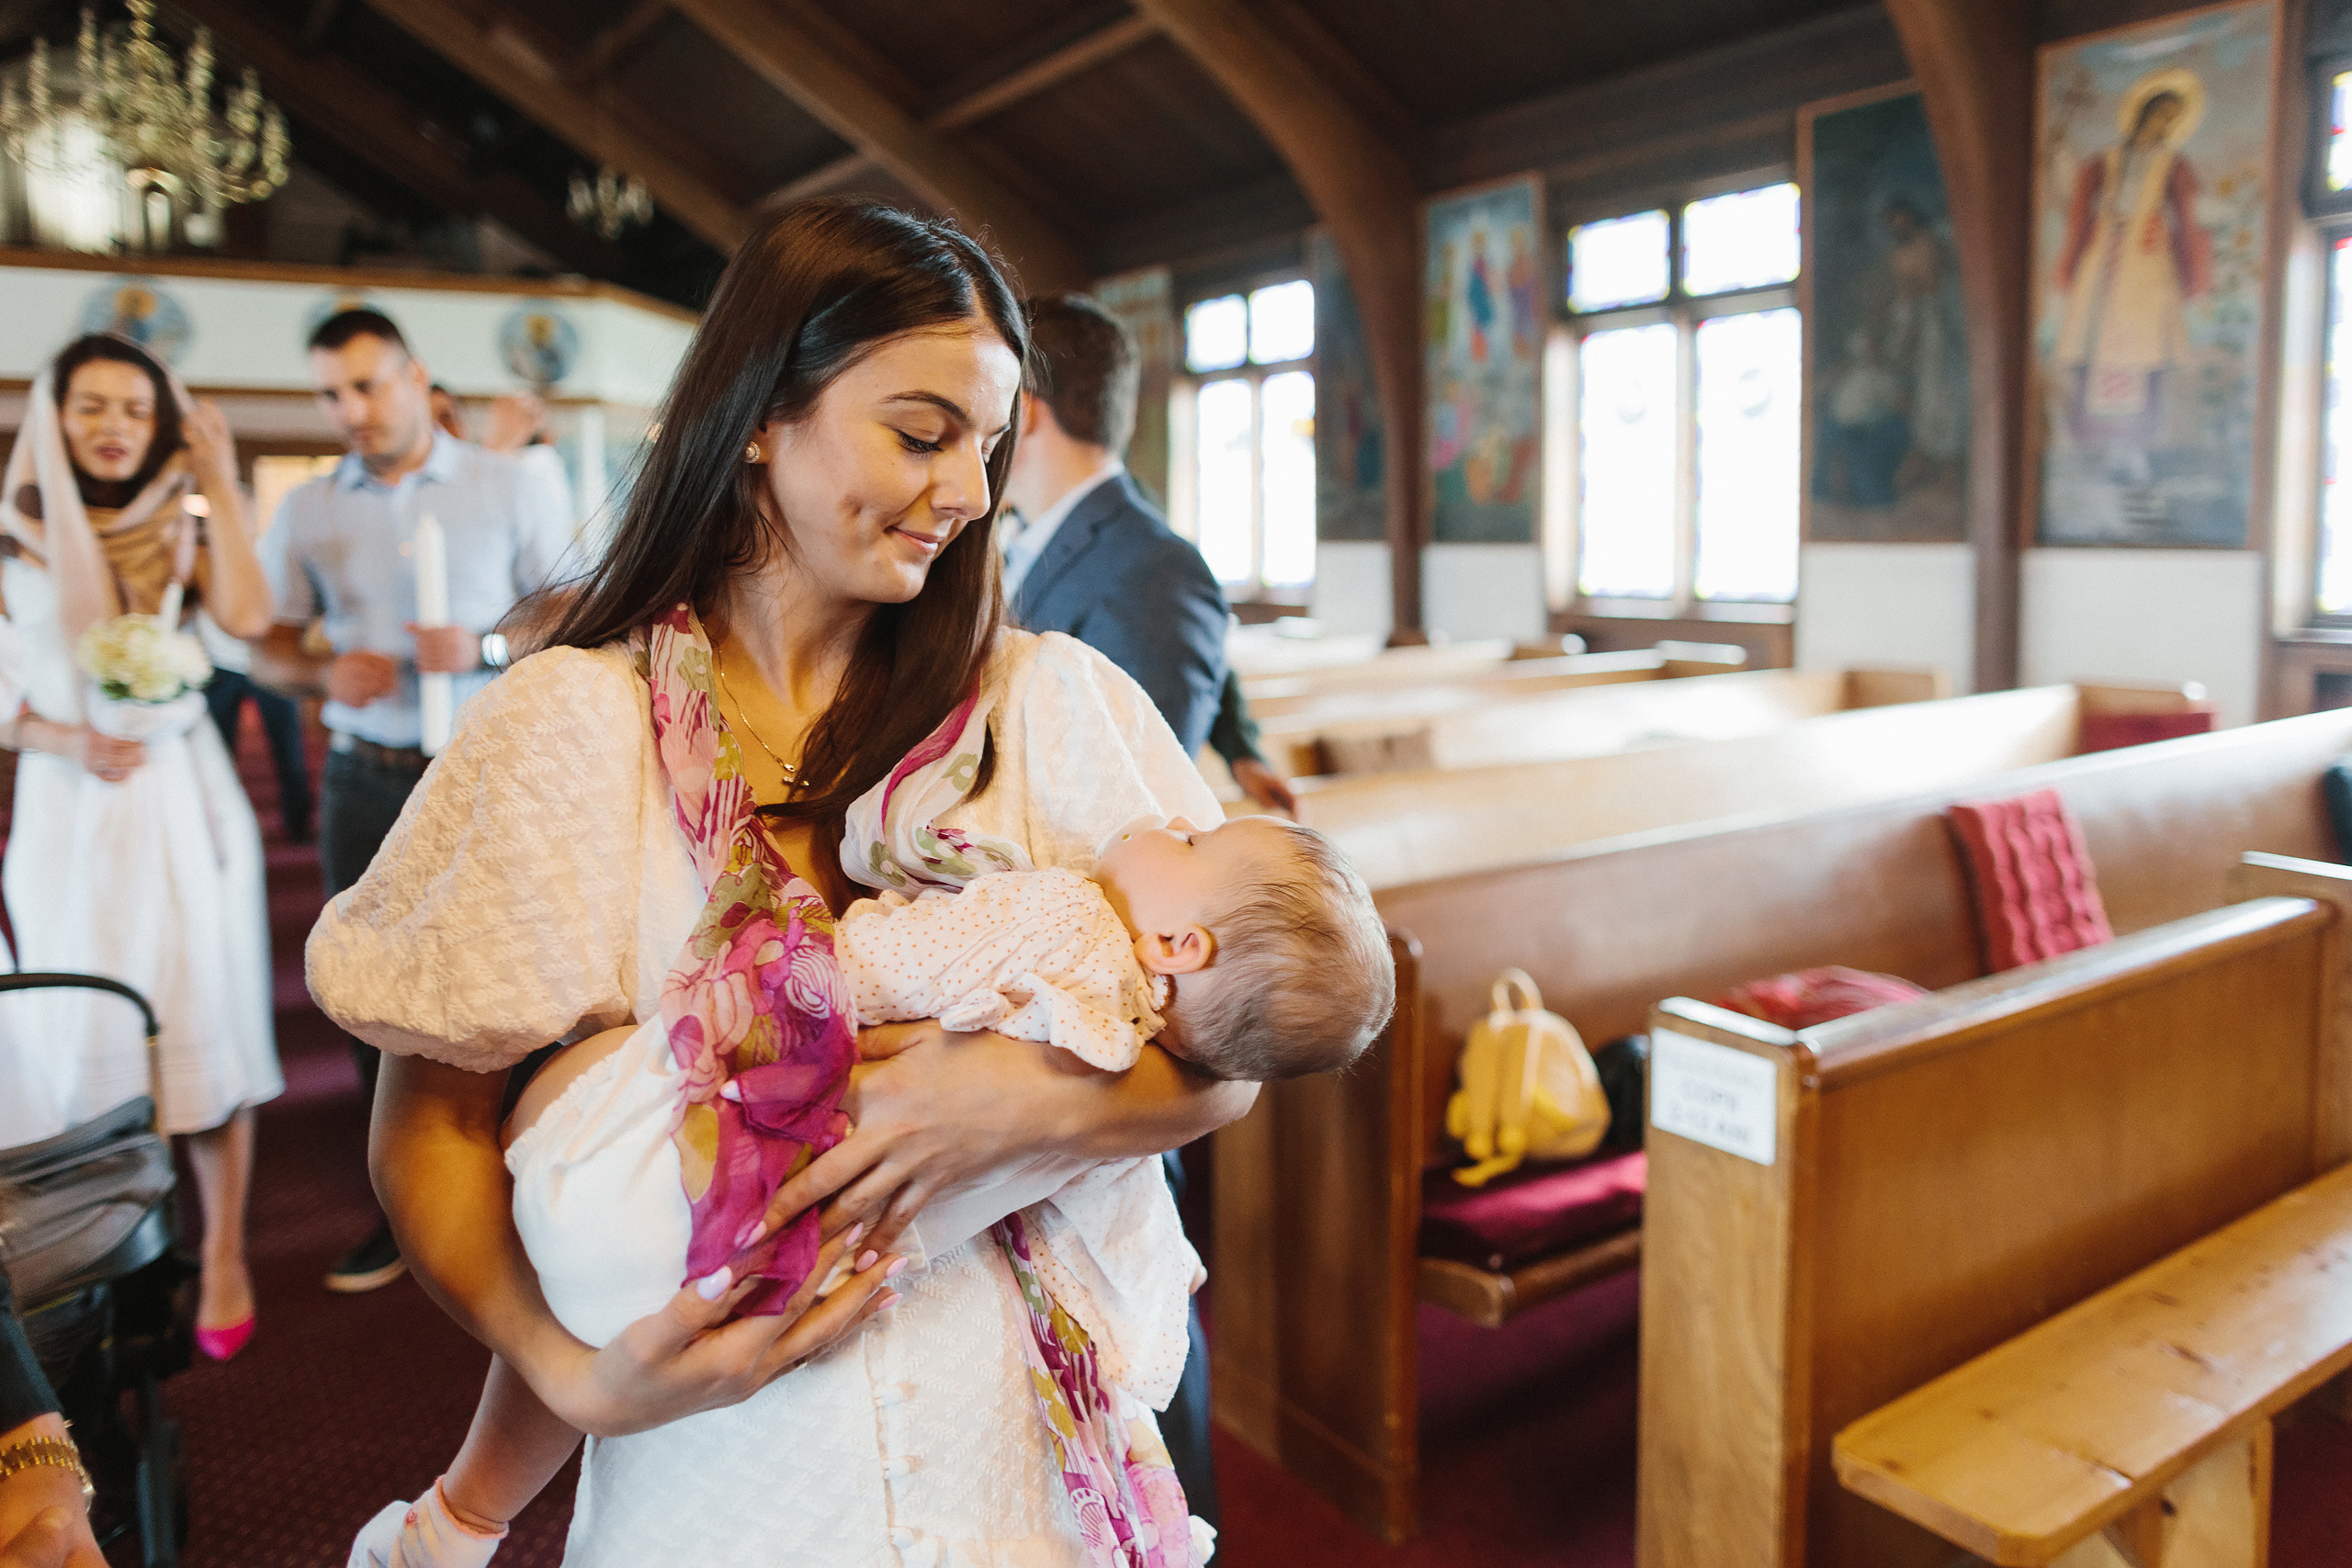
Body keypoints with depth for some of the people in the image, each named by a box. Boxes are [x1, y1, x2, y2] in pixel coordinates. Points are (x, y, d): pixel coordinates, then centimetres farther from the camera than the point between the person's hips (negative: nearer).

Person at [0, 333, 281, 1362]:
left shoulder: (182, 524, 4)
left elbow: (245, 615, -16)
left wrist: (221, 485, -12)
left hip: (181, 801, 0)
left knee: (203, 1021, 3)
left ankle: (224, 1259, 13)